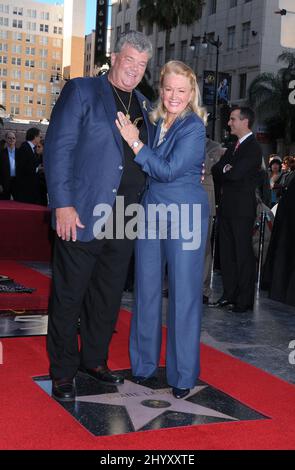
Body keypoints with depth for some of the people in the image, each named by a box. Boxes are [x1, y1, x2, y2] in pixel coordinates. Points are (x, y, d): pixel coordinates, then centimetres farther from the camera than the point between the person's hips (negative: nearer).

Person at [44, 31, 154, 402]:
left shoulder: (142, 104, 16)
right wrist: (63, 205, -16)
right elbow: (57, 148, -8)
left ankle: (94, 360, 30)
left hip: (125, 219, 6)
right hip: (82, 216, -6)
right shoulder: (80, 91, -1)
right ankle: (63, 373, 17)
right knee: (68, 297, 4)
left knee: (108, 297, 14)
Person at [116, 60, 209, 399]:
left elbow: (170, 170, -16)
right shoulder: (154, 122, 11)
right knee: (147, 289, 10)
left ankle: (183, 374, 8)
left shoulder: (193, 127, -8)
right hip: (151, 211, 6)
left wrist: (135, 144, -11)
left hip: (184, 215, -6)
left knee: (183, 293, -2)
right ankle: (144, 362, 23)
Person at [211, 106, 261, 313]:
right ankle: (229, 295, 18)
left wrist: (224, 170, -1)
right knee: (227, 252, 10)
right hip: (227, 207, 9)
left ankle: (245, 300, 3)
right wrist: (226, 169, -9)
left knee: (243, 253, -3)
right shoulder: (233, 148, 19)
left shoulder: (253, 148, -10)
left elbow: (236, 173, -20)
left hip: (243, 208, -9)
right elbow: (216, 170, 11)